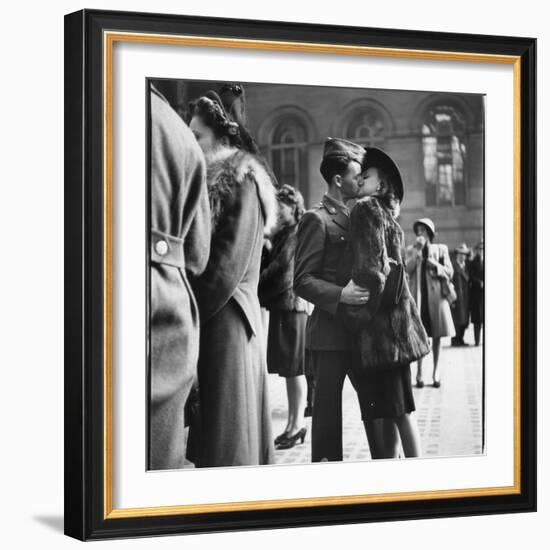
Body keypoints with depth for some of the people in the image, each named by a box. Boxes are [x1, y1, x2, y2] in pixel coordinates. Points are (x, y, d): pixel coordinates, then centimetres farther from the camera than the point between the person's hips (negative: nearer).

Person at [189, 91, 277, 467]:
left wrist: (195, 309, -12)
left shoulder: (241, 182, -7)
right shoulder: (212, 180, 18)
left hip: (225, 317, -8)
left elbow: (230, 259, -14)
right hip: (213, 313, 8)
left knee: (227, 422, -5)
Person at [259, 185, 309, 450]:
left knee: (293, 368, -5)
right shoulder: (282, 234, 17)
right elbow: (272, 264, 13)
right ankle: (293, 422, 14)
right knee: (289, 368, 10)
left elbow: (280, 267, -13)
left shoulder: (297, 234, -8)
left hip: (291, 304, -8)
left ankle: (297, 423, -2)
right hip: (280, 305, 8)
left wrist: (258, 290, -7)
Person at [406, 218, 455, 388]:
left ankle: (436, 371, 12)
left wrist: (436, 266, -12)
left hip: (435, 296, 0)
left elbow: (449, 273, 4)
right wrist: (418, 251, -11)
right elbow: (406, 270, -6)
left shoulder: (441, 249, 7)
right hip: (418, 296, 0)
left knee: (436, 335, 4)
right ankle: (419, 372, -1)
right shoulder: (411, 250, 9)